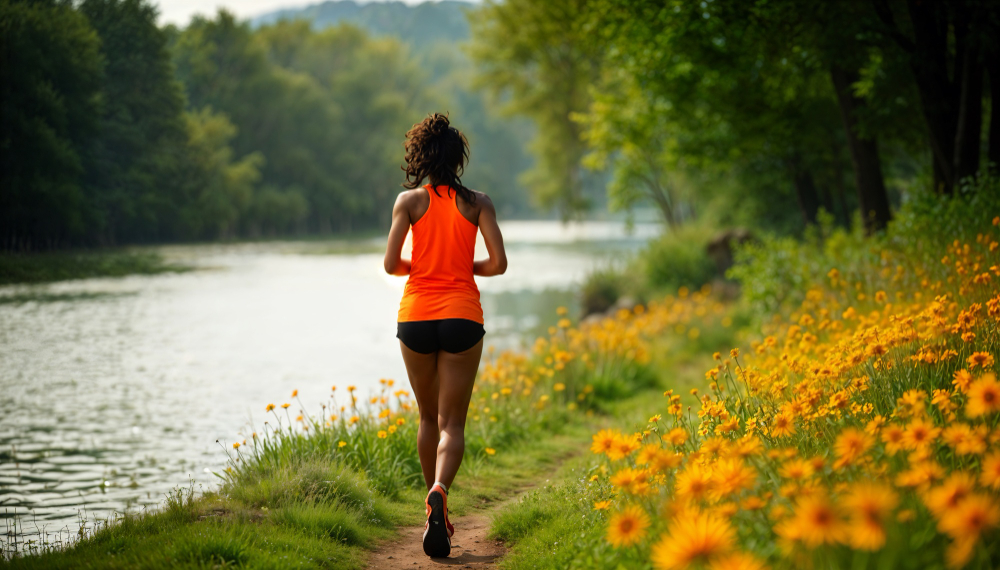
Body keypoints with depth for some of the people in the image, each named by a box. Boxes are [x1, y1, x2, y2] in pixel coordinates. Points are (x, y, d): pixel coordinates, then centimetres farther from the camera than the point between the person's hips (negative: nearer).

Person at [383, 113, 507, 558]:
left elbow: (391, 264, -5)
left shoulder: (409, 200, 0)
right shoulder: (477, 202, 2)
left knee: (428, 418, 17)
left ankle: (436, 515, 23)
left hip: (416, 316, 1)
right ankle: (439, 492, -29)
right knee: (452, 423, 0)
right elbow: (498, 263, -5)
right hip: (462, 318, -1)